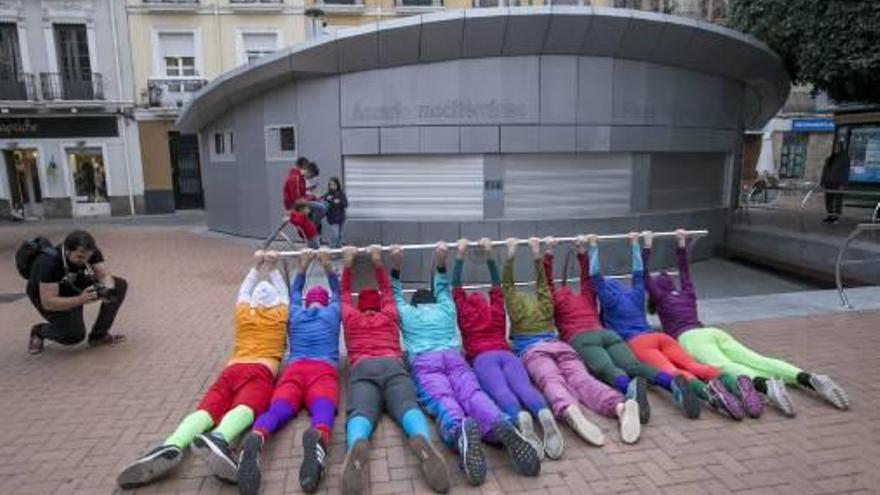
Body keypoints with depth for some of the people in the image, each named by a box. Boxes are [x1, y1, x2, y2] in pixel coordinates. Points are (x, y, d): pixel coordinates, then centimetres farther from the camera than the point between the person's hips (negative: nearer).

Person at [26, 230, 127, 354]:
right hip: (46, 296, -5)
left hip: (75, 285, 6)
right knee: (75, 336, -24)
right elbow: (48, 303, -35)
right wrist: (80, 300, -47)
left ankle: (98, 334, -2)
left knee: (120, 285, -15)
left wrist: (106, 289, -44)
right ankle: (39, 331, 11)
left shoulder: (90, 252, -21)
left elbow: (106, 275, -21)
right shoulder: (49, 262, -35)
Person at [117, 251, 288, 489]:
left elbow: (244, 291, 51)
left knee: (207, 410, -20)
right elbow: (283, 293, 46)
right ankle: (218, 438, -64)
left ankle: (171, 447, -50)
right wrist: (273, 269, 52)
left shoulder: (243, 312, 28)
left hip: (232, 369, 3)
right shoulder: (280, 313, 23)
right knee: (244, 408, -31)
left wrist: (256, 268, 60)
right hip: (260, 371, -3)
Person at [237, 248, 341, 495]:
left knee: (277, 410, -25)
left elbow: (295, 292, 53)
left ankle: (254, 440, -59)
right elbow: (338, 291, 49)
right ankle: (317, 438, -65)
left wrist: (303, 267, 60)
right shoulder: (332, 312, 28)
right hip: (324, 369, -1)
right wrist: (327, 265, 50)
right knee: (324, 409, -29)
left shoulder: (295, 314, 32)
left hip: (294, 369, 2)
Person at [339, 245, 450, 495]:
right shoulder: (388, 315, 32)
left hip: (362, 369, 0)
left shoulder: (351, 317, 32)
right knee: (407, 405, -25)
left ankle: (357, 444, -61)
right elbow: (388, 290, 50)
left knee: (360, 412, -27)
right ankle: (422, 440, -58)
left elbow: (344, 294, 50)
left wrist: (347, 265, 58)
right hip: (393, 365, 1)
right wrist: (378, 263, 54)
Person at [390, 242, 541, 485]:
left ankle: (461, 429, -64)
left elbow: (395, 294, 47)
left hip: (424, 362, -1)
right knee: (472, 393, -24)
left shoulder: (407, 312, 30)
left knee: (441, 399, -29)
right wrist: (441, 263, 56)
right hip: (454, 358, 2)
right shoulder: (445, 309, 34)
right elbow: (443, 289, 53)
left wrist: (396, 268, 50)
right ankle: (503, 426, -57)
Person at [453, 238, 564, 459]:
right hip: (507, 355, 2)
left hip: (483, 358, -2)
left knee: (500, 390, -31)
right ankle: (544, 414, -59)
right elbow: (497, 286, 44)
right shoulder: (496, 313, 32)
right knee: (524, 386, -26)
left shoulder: (465, 315, 28)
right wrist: (489, 254, 45)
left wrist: (460, 255, 40)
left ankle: (520, 417, -64)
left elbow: (456, 288, 34)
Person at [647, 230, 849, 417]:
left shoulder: (662, 299, 18)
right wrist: (681, 244, 57)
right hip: (714, 332, 7)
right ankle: (809, 379, -42)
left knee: (724, 366, -35)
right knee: (759, 361, -16)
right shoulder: (687, 295, 33)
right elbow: (685, 272, 49)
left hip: (691, 339, -6)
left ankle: (765, 385, -66)